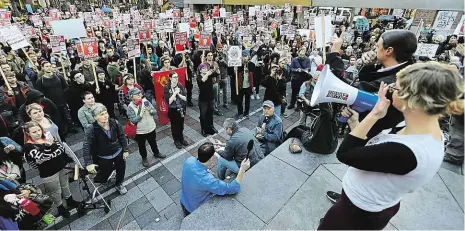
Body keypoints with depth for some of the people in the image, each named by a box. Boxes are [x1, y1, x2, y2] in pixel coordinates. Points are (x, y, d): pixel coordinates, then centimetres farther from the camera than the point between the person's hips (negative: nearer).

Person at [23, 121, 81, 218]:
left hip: (62, 167, 5)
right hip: (48, 173, -5)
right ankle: (60, 208, 36)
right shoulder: (28, 147, -15)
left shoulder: (47, 137, 0)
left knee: (65, 185, 24)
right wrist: (47, 145, -35)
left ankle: (70, 201, 45)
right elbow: (42, 157, -26)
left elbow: (61, 148, -7)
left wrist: (51, 155, -22)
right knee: (55, 192, 13)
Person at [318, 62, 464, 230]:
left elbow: (344, 154, -28)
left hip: (360, 213, -8)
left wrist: (374, 115, -26)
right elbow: (370, 149, 1)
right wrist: (355, 123, -9)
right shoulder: (424, 129, -6)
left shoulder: (406, 152, -36)